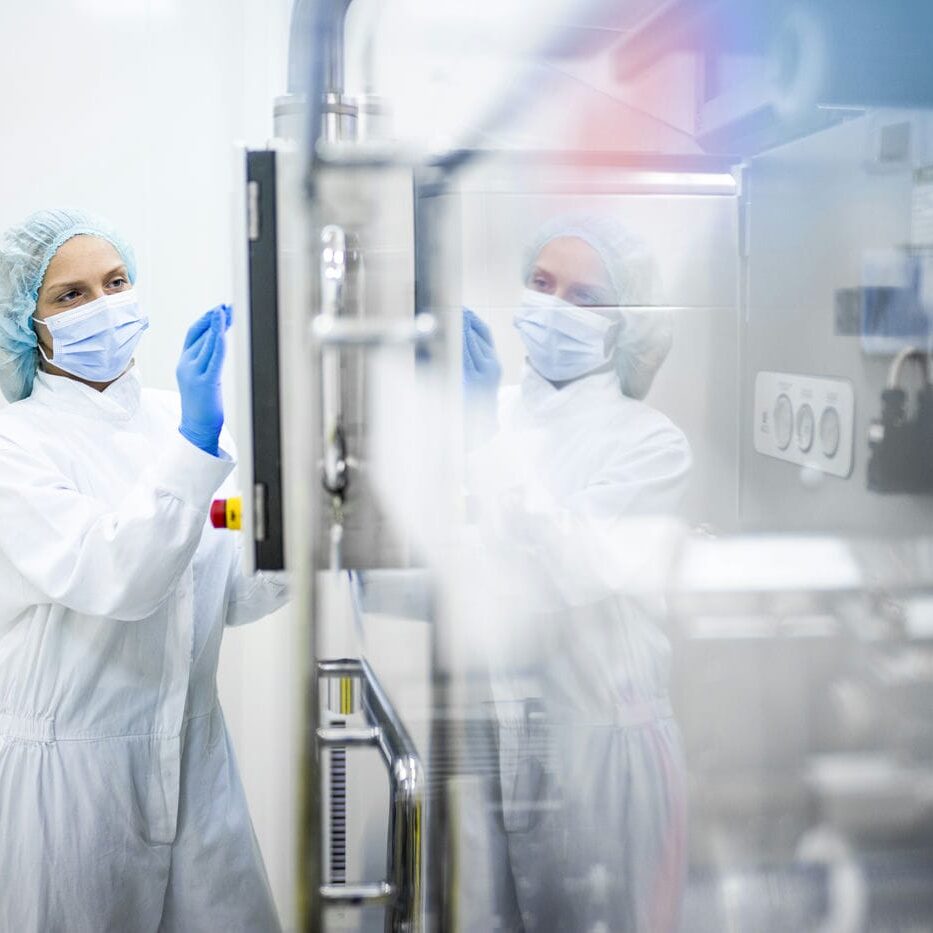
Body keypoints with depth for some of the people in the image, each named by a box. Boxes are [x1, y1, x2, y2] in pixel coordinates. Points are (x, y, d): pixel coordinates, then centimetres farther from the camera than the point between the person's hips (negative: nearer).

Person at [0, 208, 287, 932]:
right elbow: (113, 579, -26)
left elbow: (230, 595, 8)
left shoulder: (177, 418, 5)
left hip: (194, 759, 5)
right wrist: (195, 441, -33)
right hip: (70, 762, -5)